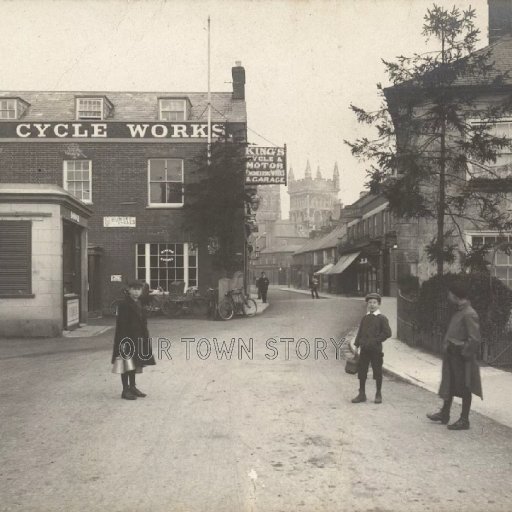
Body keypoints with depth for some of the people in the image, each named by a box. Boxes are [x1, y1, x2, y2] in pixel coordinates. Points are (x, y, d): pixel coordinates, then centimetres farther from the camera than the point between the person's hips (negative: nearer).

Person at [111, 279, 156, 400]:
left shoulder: (139, 304, 11)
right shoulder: (124, 305, -14)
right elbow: (121, 325, -17)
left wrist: (145, 338, 16)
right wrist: (124, 341, -21)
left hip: (137, 339, 8)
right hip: (126, 339, -8)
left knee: (134, 363, 15)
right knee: (126, 364, -2)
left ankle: (132, 387, 26)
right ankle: (125, 390, 7)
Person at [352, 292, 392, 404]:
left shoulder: (382, 318, -2)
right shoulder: (364, 318, 11)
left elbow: (387, 333, -8)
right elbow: (360, 332, 14)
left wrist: (375, 341, -14)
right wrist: (357, 345, 6)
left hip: (376, 349, -4)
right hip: (364, 349, 4)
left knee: (377, 372, 4)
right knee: (362, 371, 5)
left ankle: (378, 395, 18)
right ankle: (362, 394, 15)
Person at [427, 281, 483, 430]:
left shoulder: (469, 314, -21)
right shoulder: (459, 311, 8)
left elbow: (474, 339, -23)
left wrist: (464, 355, -19)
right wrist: (447, 345, 11)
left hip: (461, 357, -9)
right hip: (452, 355, 9)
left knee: (464, 389, 5)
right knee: (449, 384, 18)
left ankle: (464, 421, 17)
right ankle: (444, 414, 31)